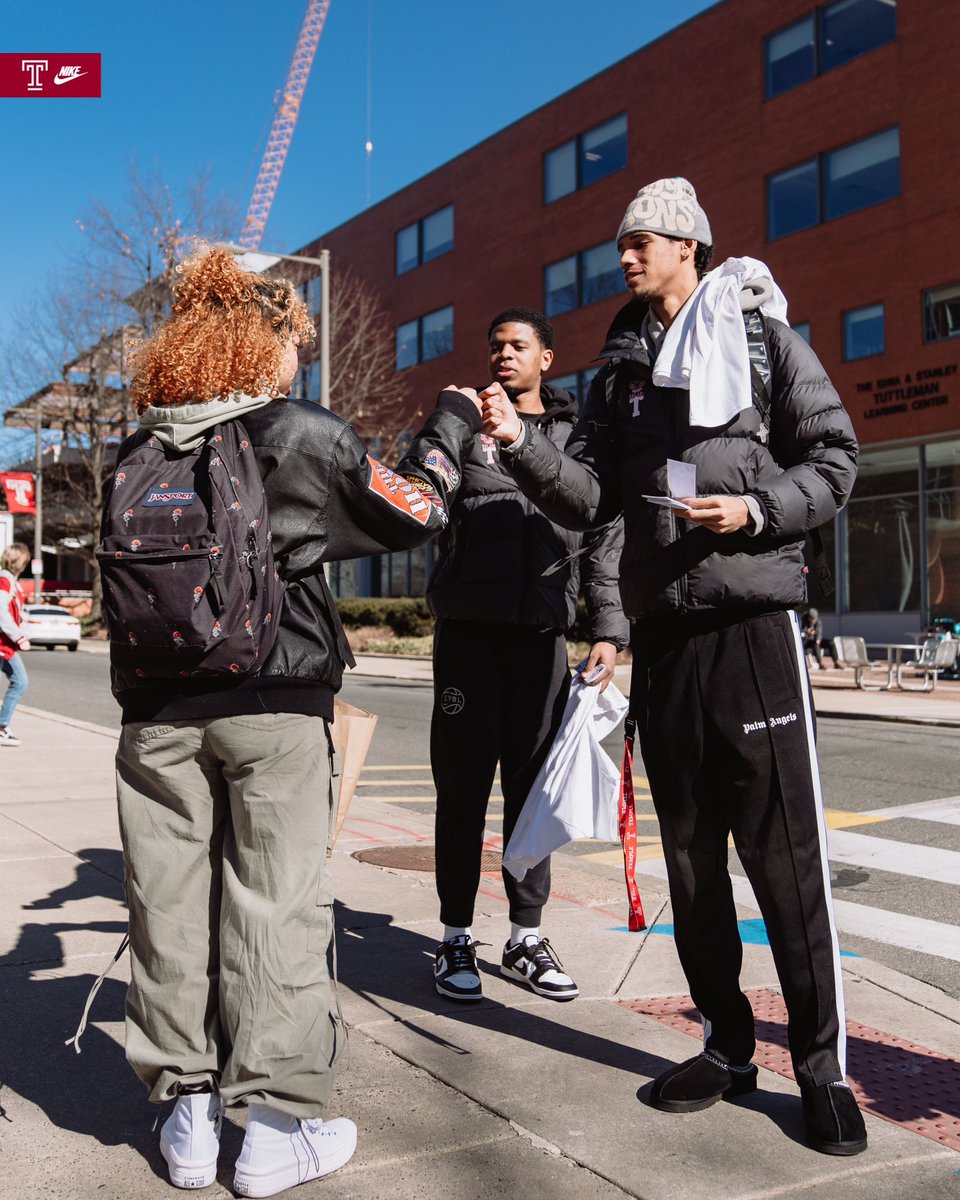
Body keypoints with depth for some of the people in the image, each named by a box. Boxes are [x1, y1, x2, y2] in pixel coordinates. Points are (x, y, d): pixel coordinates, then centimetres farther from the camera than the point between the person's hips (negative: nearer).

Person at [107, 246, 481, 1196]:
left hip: (158, 708, 4)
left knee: (171, 902, 9)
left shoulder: (141, 449, 8)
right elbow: (415, 515, 4)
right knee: (275, 904, 4)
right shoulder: (308, 435, -4)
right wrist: (448, 433, 19)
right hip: (272, 705, -4)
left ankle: (187, 1111, 20)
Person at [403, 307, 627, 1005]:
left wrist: (609, 629, 0)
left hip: (542, 632, 1)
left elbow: (606, 539, 9)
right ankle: (456, 939, 15)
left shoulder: (578, 437, 12)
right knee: (463, 785, 3)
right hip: (470, 627, -1)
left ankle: (526, 938, 20)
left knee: (533, 786, 8)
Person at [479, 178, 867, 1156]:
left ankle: (821, 1061, 10)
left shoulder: (765, 339, 3)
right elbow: (588, 498, 8)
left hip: (752, 618, -5)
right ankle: (727, 1045, 23)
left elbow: (835, 458, 1)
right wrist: (520, 442, -6)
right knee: (691, 849, 10)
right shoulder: (622, 367, 16)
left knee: (785, 847, -4)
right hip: (661, 627, 5)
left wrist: (759, 510, -14)